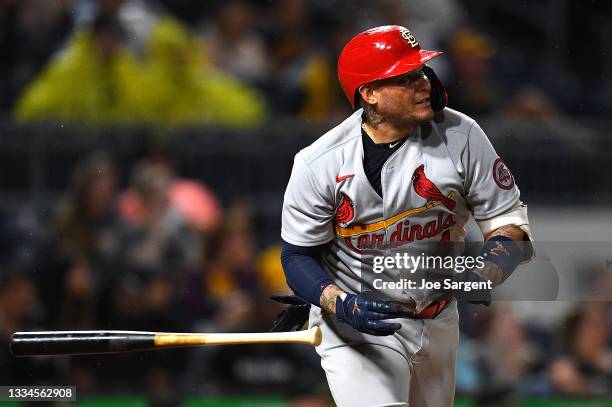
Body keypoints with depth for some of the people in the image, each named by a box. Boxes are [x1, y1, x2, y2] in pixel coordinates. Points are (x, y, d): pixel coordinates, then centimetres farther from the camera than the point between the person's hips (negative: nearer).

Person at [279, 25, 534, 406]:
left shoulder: (461, 135, -12)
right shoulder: (320, 163, -17)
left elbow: (508, 218, -6)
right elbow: (298, 255, -9)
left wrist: (484, 275, -26)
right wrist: (342, 305, -28)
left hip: (437, 326, 4)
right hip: (355, 327, -4)